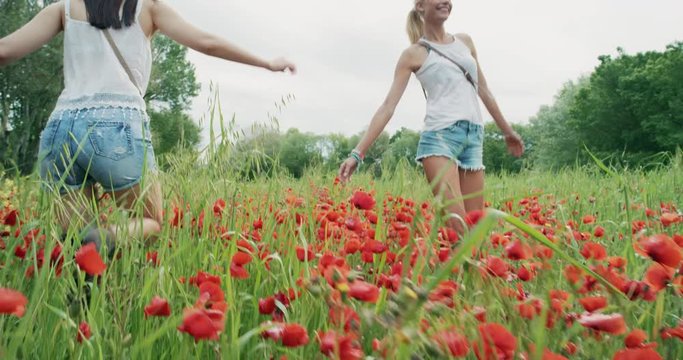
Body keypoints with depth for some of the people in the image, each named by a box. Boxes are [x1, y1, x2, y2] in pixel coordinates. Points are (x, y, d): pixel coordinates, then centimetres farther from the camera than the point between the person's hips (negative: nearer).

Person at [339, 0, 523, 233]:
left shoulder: (465, 41, 19)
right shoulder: (414, 53, 5)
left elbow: (484, 91, 27)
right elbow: (388, 106, -1)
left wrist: (508, 131, 31)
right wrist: (358, 152, -9)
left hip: (474, 138, 5)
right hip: (439, 136, -5)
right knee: (456, 226, -18)